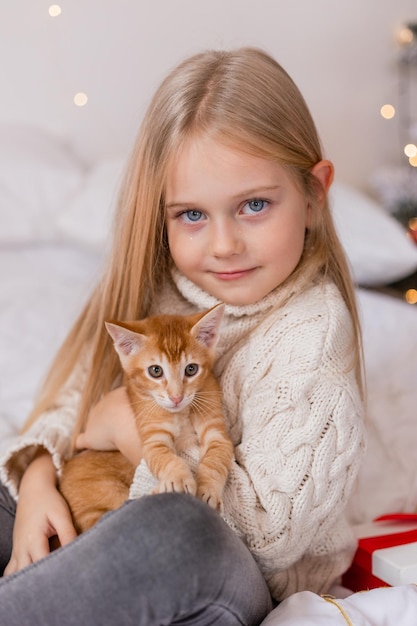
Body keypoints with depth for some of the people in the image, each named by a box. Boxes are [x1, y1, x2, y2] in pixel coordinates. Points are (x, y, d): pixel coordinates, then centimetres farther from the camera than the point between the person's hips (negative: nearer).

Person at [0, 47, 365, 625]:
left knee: (177, 527, -38)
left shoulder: (310, 333, -21)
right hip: (115, 517, 6)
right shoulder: (156, 286, -2)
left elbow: (272, 533, -24)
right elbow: (79, 391, 5)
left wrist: (138, 429, -20)